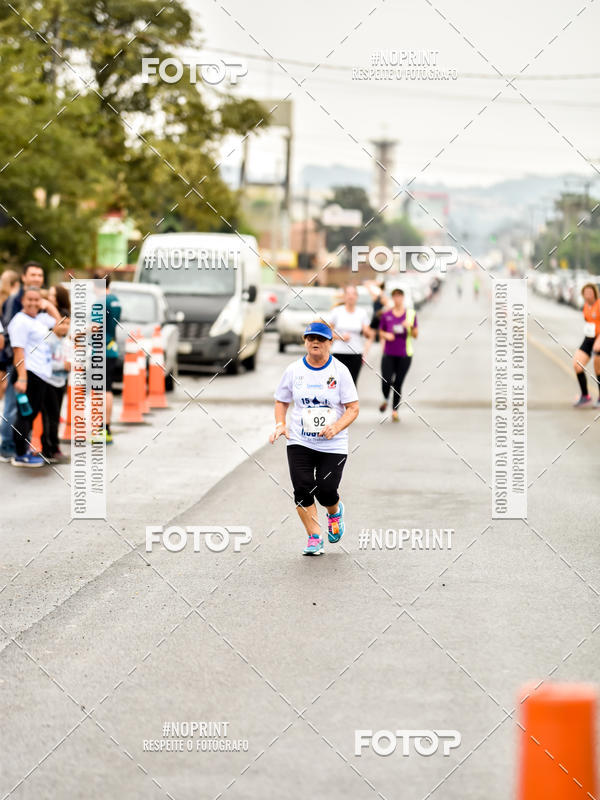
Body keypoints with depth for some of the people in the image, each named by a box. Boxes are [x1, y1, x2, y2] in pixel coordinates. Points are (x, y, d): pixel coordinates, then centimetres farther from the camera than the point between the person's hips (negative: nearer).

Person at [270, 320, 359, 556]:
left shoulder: (340, 371, -4)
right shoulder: (294, 370, 3)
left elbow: (353, 408, -3)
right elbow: (281, 401, 15)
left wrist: (336, 427, -20)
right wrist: (280, 425, -2)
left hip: (333, 445, -2)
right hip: (299, 442, 2)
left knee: (326, 491, -7)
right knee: (303, 490, -9)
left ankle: (335, 512, 29)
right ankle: (314, 537, 5)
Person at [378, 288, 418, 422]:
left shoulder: (411, 314, 2)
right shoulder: (386, 314, 3)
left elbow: (416, 335, 4)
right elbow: (381, 332, 13)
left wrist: (410, 326, -16)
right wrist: (386, 335, -9)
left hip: (404, 354, 0)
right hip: (389, 354, 0)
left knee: (398, 383, -1)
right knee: (386, 382, -10)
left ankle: (395, 411, 11)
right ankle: (385, 400, 22)